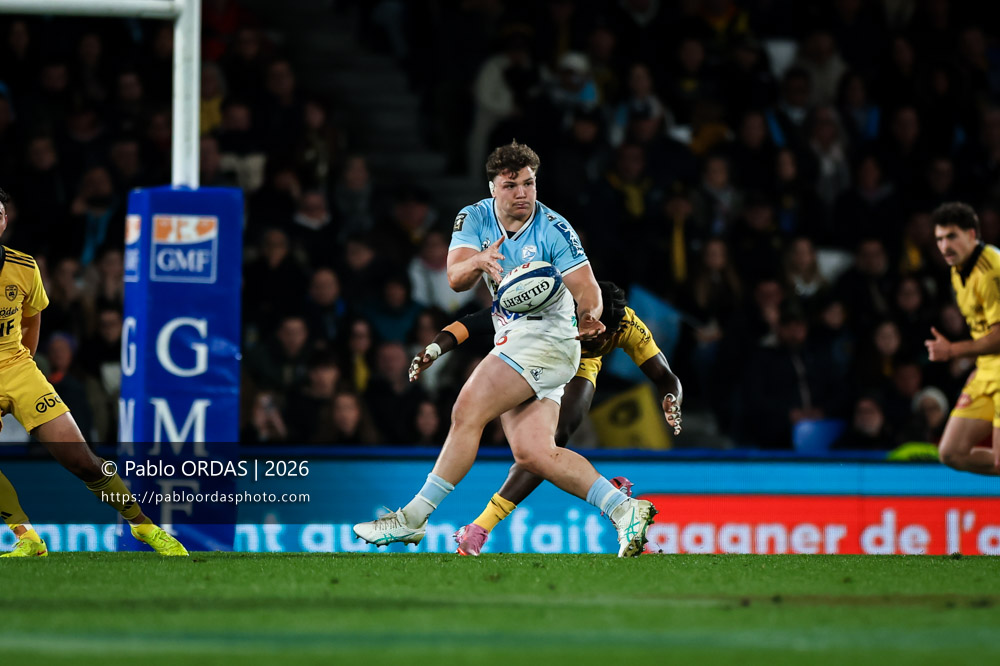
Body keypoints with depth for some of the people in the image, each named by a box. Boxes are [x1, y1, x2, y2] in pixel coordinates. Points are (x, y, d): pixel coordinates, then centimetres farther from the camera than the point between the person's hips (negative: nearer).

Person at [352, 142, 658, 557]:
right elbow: (456, 278, -9)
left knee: (467, 410, -17)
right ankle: (624, 510, -6)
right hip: (512, 343, 6)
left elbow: (587, 288, -10)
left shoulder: (554, 230, -8)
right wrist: (477, 262, -32)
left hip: (548, 334, -6)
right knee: (533, 454, -8)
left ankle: (414, 518, -13)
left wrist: (588, 317, -33)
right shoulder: (475, 218, 4)